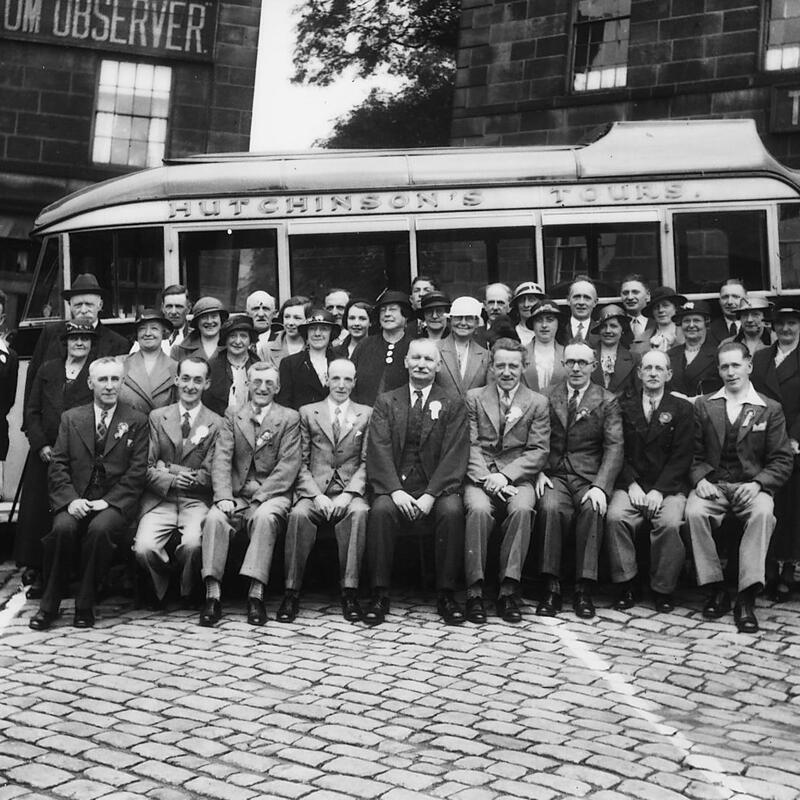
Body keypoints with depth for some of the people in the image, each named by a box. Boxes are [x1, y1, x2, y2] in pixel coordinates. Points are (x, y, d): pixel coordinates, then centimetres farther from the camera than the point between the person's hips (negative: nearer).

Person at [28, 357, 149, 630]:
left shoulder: (136, 421, 8)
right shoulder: (71, 418, 14)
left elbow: (137, 471, 0)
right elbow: (58, 465, 7)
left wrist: (108, 501, -13)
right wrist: (70, 499, -11)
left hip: (115, 502, -2)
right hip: (77, 500, 2)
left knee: (100, 528, -33)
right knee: (63, 528, -29)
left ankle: (85, 605, -18)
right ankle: (49, 605, -14)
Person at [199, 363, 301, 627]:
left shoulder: (289, 419, 9)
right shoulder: (232, 416, 16)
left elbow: (288, 466, -2)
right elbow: (221, 459, 3)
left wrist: (259, 497, -14)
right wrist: (224, 497, -14)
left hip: (272, 494, -2)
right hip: (237, 494, 2)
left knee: (264, 517, -34)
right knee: (214, 517, -28)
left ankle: (256, 594, -34)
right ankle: (212, 595, -28)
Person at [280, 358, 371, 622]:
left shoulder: (366, 414, 14)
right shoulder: (307, 413, 15)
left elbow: (366, 462, 6)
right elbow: (301, 462, 8)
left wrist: (348, 494, -11)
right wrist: (316, 495, -9)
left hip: (350, 492, 0)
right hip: (313, 491, 0)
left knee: (358, 512, -34)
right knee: (299, 514, -32)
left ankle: (349, 592, -31)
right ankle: (292, 592, -26)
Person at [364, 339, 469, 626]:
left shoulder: (453, 405, 9)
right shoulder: (386, 402, 12)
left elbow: (455, 454, -2)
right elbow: (379, 449, 0)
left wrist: (430, 494, -16)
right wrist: (395, 490, -16)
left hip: (436, 485, 0)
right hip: (395, 484, 0)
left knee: (452, 511, -31)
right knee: (381, 510, -30)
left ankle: (446, 594, -19)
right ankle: (380, 594, -20)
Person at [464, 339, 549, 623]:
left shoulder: (538, 403, 12)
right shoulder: (474, 398, 12)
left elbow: (538, 451, 3)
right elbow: (470, 445, 3)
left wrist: (505, 475, -12)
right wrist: (486, 476, -14)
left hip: (517, 478, 0)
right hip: (479, 475, 0)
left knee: (522, 509, -33)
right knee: (479, 509, -32)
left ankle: (508, 590, -26)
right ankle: (475, 591, -25)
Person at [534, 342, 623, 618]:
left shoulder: (607, 402, 7)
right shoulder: (547, 397, 12)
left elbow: (614, 447, -3)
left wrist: (600, 486, -17)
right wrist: (540, 472, -11)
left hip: (589, 476, -1)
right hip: (554, 474, 1)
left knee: (592, 510, -32)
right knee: (550, 507, -31)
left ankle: (583, 590, -25)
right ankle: (551, 587, -24)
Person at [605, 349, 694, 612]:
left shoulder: (682, 409, 8)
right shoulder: (624, 407, 13)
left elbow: (682, 457, -1)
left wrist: (659, 490, -13)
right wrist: (631, 484, -10)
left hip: (668, 487, -1)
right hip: (631, 485, 1)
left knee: (670, 523, -30)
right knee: (615, 518, -28)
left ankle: (663, 590, -13)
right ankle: (626, 586, -15)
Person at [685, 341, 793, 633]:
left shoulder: (770, 409, 7)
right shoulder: (703, 405, 12)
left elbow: (782, 461, 3)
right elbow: (695, 453, 9)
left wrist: (757, 484, -14)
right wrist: (700, 480, -11)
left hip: (751, 486, -1)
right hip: (712, 485, 1)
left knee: (763, 513, -34)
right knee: (694, 512, -31)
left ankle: (747, 598, -31)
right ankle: (715, 590, -18)